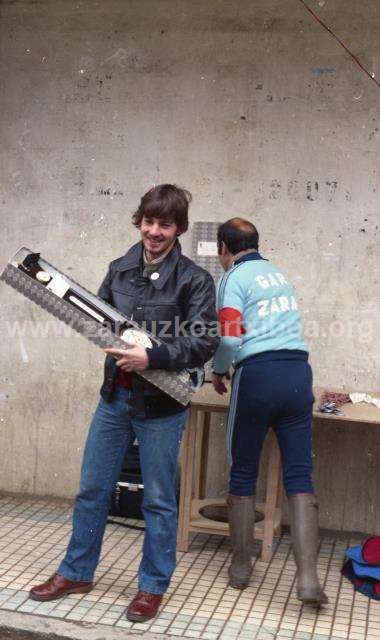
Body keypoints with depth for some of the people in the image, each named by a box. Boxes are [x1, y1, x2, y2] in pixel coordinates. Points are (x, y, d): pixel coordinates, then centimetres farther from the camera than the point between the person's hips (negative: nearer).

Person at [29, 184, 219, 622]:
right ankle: (76, 573, 33)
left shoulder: (194, 280, -11)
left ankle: (153, 586, 26)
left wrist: (151, 357, -26)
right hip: (114, 397, 5)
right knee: (91, 490, 15)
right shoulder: (120, 269, 6)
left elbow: (204, 343, -17)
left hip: (161, 405, -5)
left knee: (158, 500, 8)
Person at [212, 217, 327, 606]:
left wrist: (218, 372, 9)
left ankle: (241, 566, 20)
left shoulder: (234, 279, 0)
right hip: (298, 372, 5)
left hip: (258, 374, -5)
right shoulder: (278, 273, 21)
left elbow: (230, 337, -11)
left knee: (243, 473, 10)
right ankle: (308, 578, -4)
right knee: (299, 476, 3)